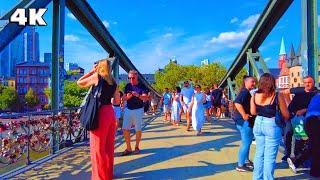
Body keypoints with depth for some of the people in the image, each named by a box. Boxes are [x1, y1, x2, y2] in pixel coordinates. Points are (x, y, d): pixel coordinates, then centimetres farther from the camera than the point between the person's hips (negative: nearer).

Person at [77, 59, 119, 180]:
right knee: (109, 146, 15)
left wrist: (91, 71, 9)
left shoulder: (97, 76, -5)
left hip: (100, 113, -7)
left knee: (97, 147, 2)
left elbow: (79, 83, 8)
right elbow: (117, 100, 13)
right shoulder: (113, 81, 11)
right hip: (110, 113, 7)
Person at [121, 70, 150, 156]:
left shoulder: (142, 86, -4)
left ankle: (137, 147, 20)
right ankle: (128, 148, 9)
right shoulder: (127, 86, 8)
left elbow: (145, 98, -12)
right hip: (128, 109, 4)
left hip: (138, 110, -3)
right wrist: (127, 96, -14)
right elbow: (124, 97, 9)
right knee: (125, 129, -2)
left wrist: (138, 95, -31)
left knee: (138, 129, 4)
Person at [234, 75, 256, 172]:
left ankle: (246, 161, 35)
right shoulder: (244, 92, -17)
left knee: (248, 141, 21)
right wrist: (244, 115, -29)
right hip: (244, 120, -11)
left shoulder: (248, 92, 16)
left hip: (247, 120, 11)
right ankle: (240, 165, 4)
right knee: (246, 142, -5)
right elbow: (237, 103, -32)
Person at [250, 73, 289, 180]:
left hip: (258, 124, 5)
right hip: (272, 126, -4)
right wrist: (282, 121, 16)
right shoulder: (277, 96, -12)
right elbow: (286, 115, -5)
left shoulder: (255, 95, -3)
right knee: (269, 156, 5)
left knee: (259, 153, 18)